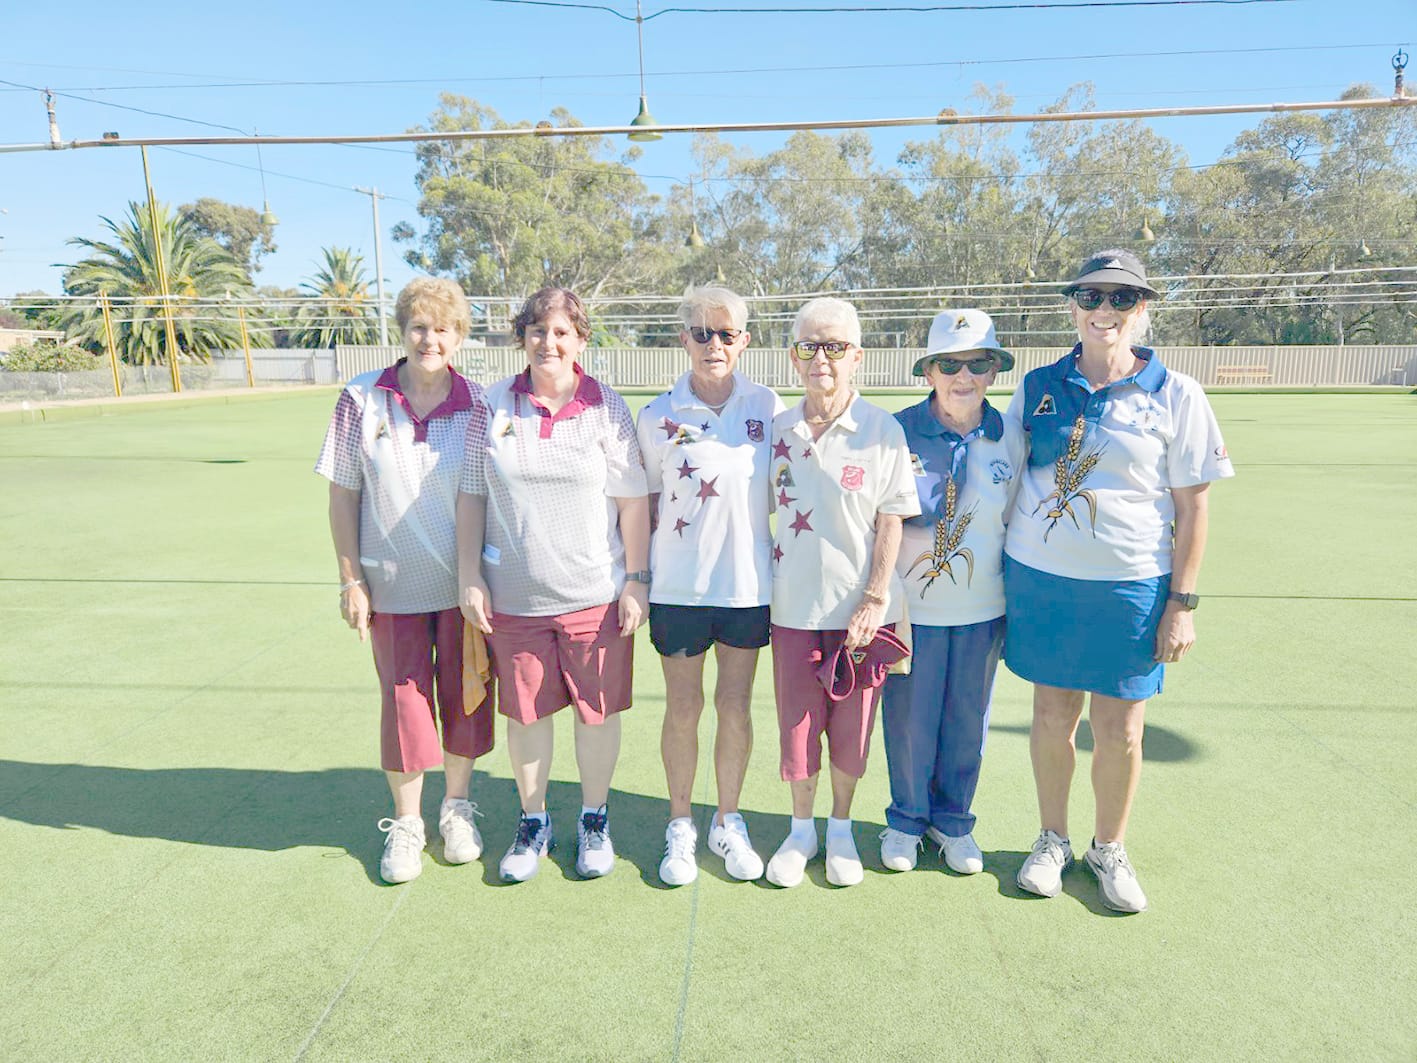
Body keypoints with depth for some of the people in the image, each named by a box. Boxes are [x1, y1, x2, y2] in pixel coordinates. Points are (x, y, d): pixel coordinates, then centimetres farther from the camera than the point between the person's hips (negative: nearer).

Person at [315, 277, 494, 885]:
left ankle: (457, 809, 34)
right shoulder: (361, 400, -3)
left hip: (465, 584, 0)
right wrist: (351, 580, -3)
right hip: (393, 584, 0)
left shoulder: (478, 405, -4)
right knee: (403, 701, 9)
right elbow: (342, 496, 0)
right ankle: (405, 823, 30)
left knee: (464, 697, 11)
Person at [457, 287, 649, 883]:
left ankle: (594, 820, 32)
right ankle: (533, 824, 33)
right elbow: (471, 496, 7)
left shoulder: (606, 409, -1)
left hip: (595, 593, -1)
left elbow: (632, 500, 0)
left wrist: (637, 579, -2)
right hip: (513, 595, 2)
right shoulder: (493, 407, 3)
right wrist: (470, 575, 3)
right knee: (525, 712, 12)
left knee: (597, 711, 9)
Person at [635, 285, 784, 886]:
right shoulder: (658, 417, -1)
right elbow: (645, 503, 4)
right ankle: (680, 827, 27)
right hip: (678, 583, -1)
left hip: (748, 580, 1)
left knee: (735, 706, 11)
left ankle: (729, 823, 29)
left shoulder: (768, 407, 1)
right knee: (683, 708, 8)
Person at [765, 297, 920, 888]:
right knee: (796, 722, 11)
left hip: (861, 607, -2)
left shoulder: (882, 430, -6)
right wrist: (764, 570, 3)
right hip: (793, 605, 2)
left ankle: (841, 829, 33)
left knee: (852, 723, 10)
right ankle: (801, 830, 32)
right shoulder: (777, 429, 3)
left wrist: (876, 598, -10)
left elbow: (891, 522, -5)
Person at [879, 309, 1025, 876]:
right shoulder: (898, 431, -9)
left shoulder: (1011, 437, -1)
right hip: (910, 606, -2)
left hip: (984, 609, 2)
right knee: (908, 717, 9)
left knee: (967, 719, 13)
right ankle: (907, 818, 32)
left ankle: (953, 820, 36)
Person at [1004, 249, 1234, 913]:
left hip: (1129, 586, -1)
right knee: (1052, 716, 11)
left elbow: (1193, 504, 0)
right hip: (1039, 579, 2)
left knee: (1120, 730, 6)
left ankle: (1109, 850, 30)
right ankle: (1053, 839, 32)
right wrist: (1001, 577, 9)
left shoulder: (1175, 395, -2)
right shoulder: (1038, 387, 4)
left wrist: (1182, 602, -4)